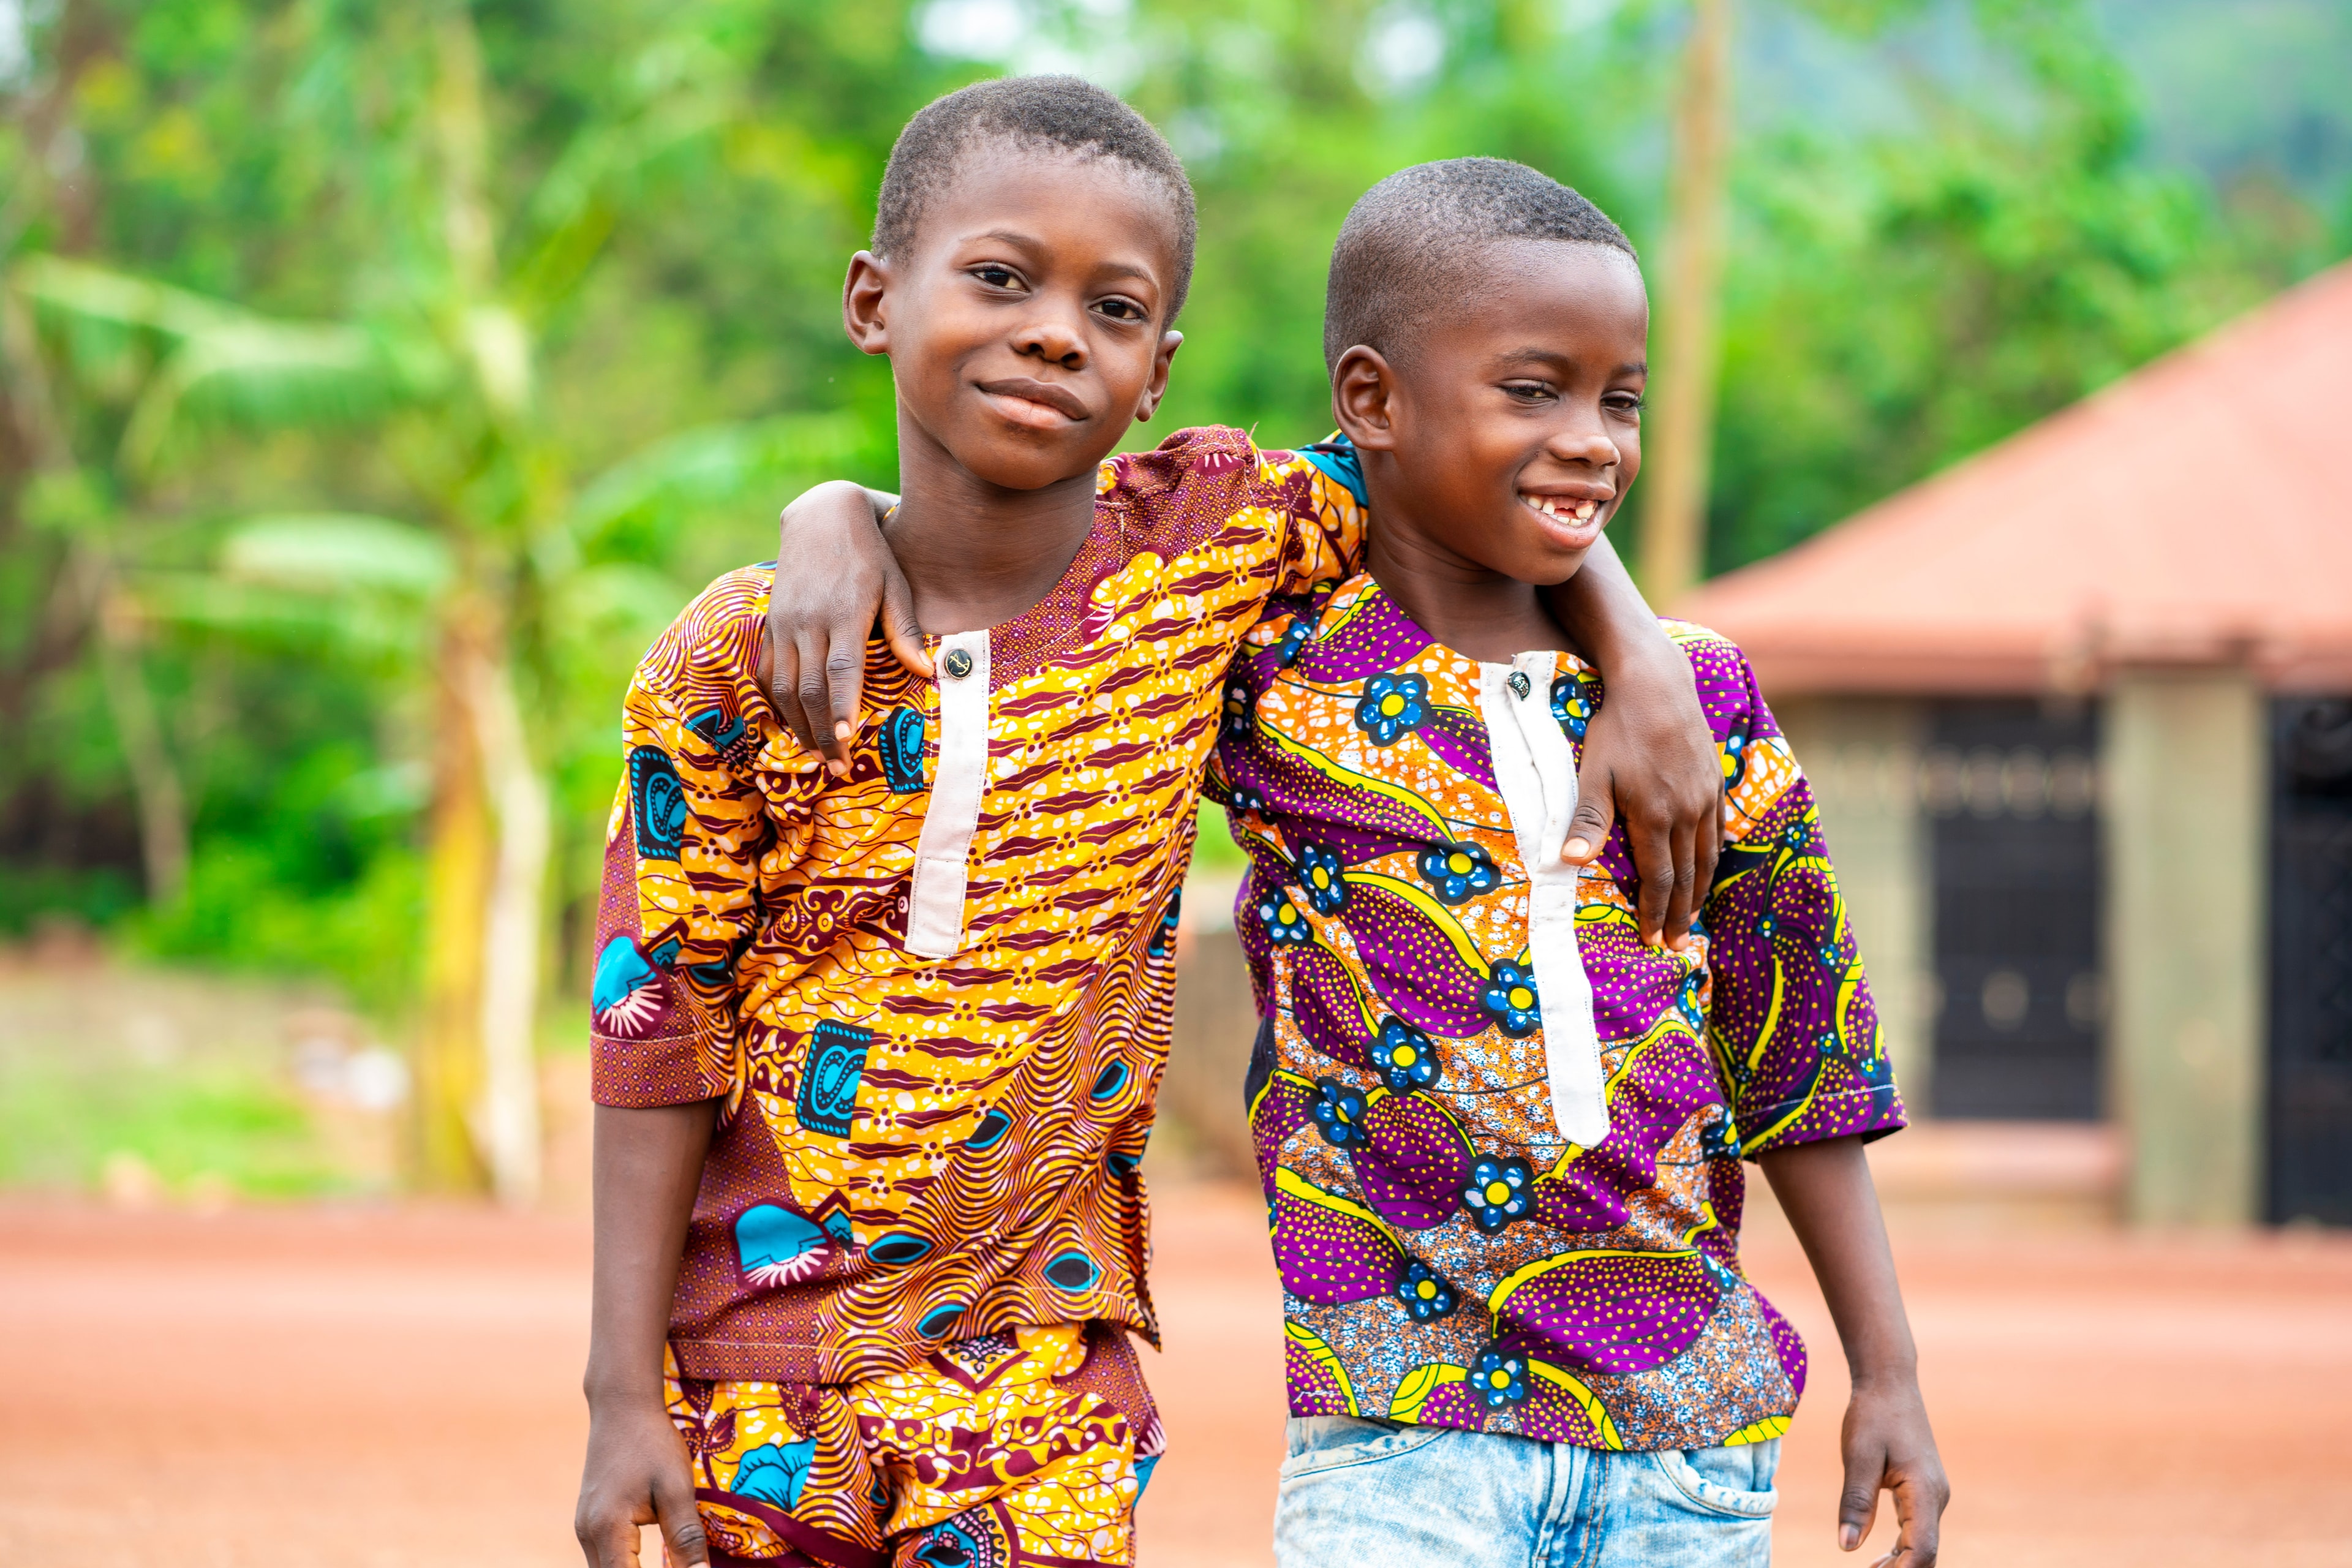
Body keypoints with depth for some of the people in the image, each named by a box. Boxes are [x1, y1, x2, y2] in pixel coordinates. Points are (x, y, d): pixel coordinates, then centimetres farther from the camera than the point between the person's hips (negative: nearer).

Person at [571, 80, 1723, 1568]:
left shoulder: (1205, 542, -4)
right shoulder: (738, 659, -8)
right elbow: (659, 1028, -4)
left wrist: (1645, 665, -6)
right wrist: (624, 1398, -6)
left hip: (1039, 1362, 0)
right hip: (757, 1360, 0)